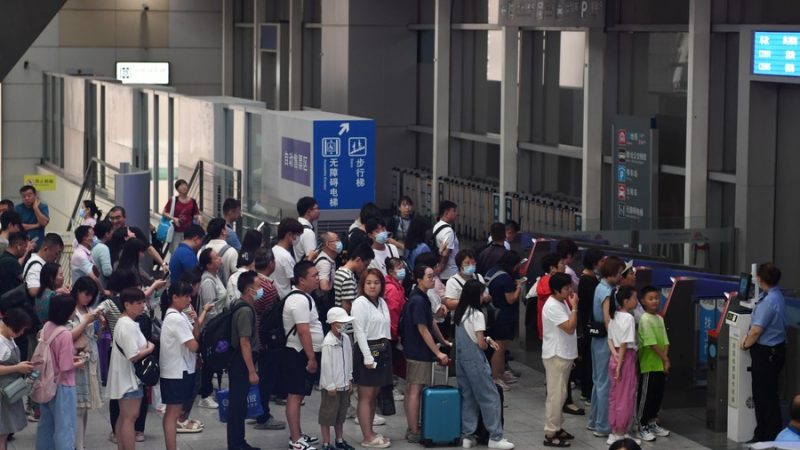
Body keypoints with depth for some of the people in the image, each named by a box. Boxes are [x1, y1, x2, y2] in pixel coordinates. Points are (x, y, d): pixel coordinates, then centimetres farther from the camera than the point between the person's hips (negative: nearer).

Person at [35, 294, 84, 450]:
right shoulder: (65, 334, -24)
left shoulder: (47, 327, 0)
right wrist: (79, 364, -4)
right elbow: (66, 368, -22)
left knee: (46, 424, 19)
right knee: (64, 428, 0)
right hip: (62, 386, -8)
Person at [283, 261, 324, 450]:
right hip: (299, 355, -10)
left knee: (298, 395, 16)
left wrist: (312, 356, 22)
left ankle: (297, 434, 24)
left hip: (304, 354, 10)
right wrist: (311, 358, -23)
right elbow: (303, 331, -24)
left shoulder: (304, 297, 14)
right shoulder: (299, 300, -19)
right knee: (295, 395, -7)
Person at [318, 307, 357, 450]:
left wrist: (349, 379, 13)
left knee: (341, 413, 17)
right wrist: (330, 386, -16)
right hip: (331, 386, -8)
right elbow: (326, 365, -18)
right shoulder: (328, 342, -19)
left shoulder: (345, 338, 5)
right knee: (328, 414, 1)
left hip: (343, 384, 8)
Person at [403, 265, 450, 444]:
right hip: (419, 353, -10)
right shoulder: (418, 301, -19)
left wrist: (444, 341, 23)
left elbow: (431, 323, 21)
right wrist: (438, 353, -19)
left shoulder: (421, 298, 12)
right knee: (415, 390, -6)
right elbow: (423, 330, -21)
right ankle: (414, 433, -3)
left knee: (411, 390, 13)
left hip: (414, 351, 10)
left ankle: (412, 429, 20)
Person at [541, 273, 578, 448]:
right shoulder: (552, 307, -21)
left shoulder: (562, 302, 10)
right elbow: (570, 328, -26)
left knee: (561, 394, 15)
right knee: (556, 395, -7)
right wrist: (574, 307, -22)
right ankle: (550, 434, -3)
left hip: (564, 354, 10)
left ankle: (556, 428, 24)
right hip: (556, 356, -10)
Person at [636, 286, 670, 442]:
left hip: (660, 365, 8)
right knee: (646, 396, -2)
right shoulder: (645, 319, -14)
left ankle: (652, 424, 26)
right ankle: (642, 427, 5)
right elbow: (652, 344, -18)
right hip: (649, 365, -8)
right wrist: (664, 359, -12)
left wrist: (666, 360, -4)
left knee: (658, 395, 14)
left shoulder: (660, 319, 11)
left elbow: (665, 342, 9)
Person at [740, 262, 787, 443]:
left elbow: (757, 330, -22)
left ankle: (771, 436, 5)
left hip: (766, 353, -10)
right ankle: (762, 434, 26)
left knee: (766, 396, -2)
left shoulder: (769, 301, -23)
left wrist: (746, 344, -5)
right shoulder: (776, 296, 9)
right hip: (774, 350, 10)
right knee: (761, 394, 17)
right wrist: (747, 336, 4)